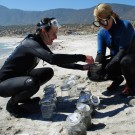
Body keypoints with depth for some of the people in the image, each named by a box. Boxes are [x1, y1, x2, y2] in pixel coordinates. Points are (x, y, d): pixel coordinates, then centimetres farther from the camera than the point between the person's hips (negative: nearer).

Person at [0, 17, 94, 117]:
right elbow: (52, 59, -43)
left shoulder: (40, 44, 2)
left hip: (19, 78, 9)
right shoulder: (30, 43, -27)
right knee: (33, 83, -36)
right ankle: (12, 103, -6)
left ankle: (22, 96, 13)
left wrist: (81, 67, -4)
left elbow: (58, 61, 6)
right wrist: (82, 58, -39)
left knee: (48, 72, 6)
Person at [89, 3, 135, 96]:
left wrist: (108, 68, -39)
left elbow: (123, 50, -30)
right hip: (116, 61, 5)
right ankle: (117, 79, 14)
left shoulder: (126, 25, -23)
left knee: (125, 61, -41)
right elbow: (100, 53, -10)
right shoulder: (101, 32, -6)